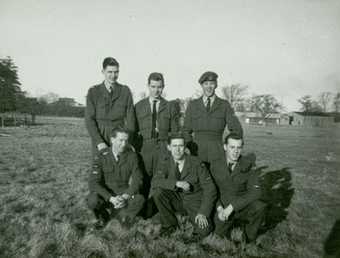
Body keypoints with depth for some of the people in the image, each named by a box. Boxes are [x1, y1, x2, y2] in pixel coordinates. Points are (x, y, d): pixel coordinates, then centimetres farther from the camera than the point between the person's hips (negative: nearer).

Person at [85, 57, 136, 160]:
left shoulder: (125, 91, 4)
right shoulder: (93, 92, 3)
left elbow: (130, 118, 0)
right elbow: (89, 119, -2)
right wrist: (99, 142, -13)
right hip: (99, 140, 0)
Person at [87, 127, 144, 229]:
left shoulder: (131, 156, -6)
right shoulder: (102, 157, -9)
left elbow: (137, 180, -8)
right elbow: (93, 182, -16)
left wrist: (125, 196, -25)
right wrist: (111, 198, -29)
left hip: (124, 196, 1)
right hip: (106, 196, 0)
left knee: (139, 199, -29)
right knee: (92, 200, -31)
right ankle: (103, 216, 4)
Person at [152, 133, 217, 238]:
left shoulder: (196, 163, -14)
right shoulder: (165, 163, -7)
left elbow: (210, 189, -13)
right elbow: (155, 182, -23)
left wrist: (203, 212, -21)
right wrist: (177, 183, -35)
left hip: (194, 201, -2)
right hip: (176, 199, 3)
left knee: (204, 230, -26)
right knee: (157, 191, -25)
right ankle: (169, 224, -3)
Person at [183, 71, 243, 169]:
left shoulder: (224, 105, 5)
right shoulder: (193, 105, 7)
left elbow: (237, 130, 3)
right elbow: (186, 131, 9)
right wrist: (192, 149, -3)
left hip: (217, 153, 0)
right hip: (197, 153, 1)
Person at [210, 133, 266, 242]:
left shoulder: (248, 165, -14)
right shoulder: (215, 165, -9)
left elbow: (255, 192, -21)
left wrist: (231, 206, -29)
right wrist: (219, 208, -16)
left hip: (242, 207, -1)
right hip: (223, 208, 2)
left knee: (259, 207, -32)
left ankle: (249, 239, -4)